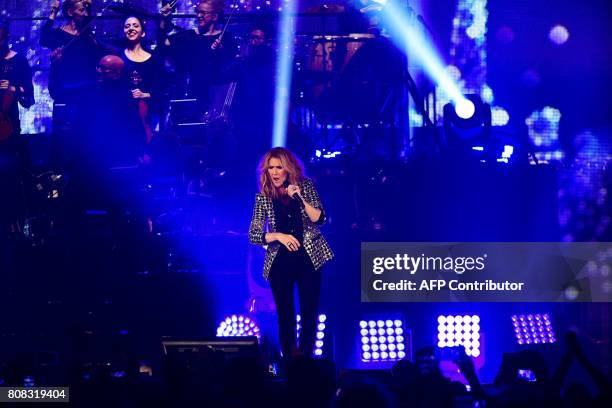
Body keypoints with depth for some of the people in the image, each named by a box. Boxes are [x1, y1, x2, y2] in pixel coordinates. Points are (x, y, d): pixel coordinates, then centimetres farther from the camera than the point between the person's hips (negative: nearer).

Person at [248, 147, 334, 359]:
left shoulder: (305, 186, -1)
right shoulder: (263, 197, -1)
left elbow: (320, 219, -8)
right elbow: (253, 235, -3)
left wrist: (300, 197, -21)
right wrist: (279, 236, -18)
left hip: (309, 258, 0)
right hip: (280, 262, 0)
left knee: (309, 313, 1)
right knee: (285, 315, 2)